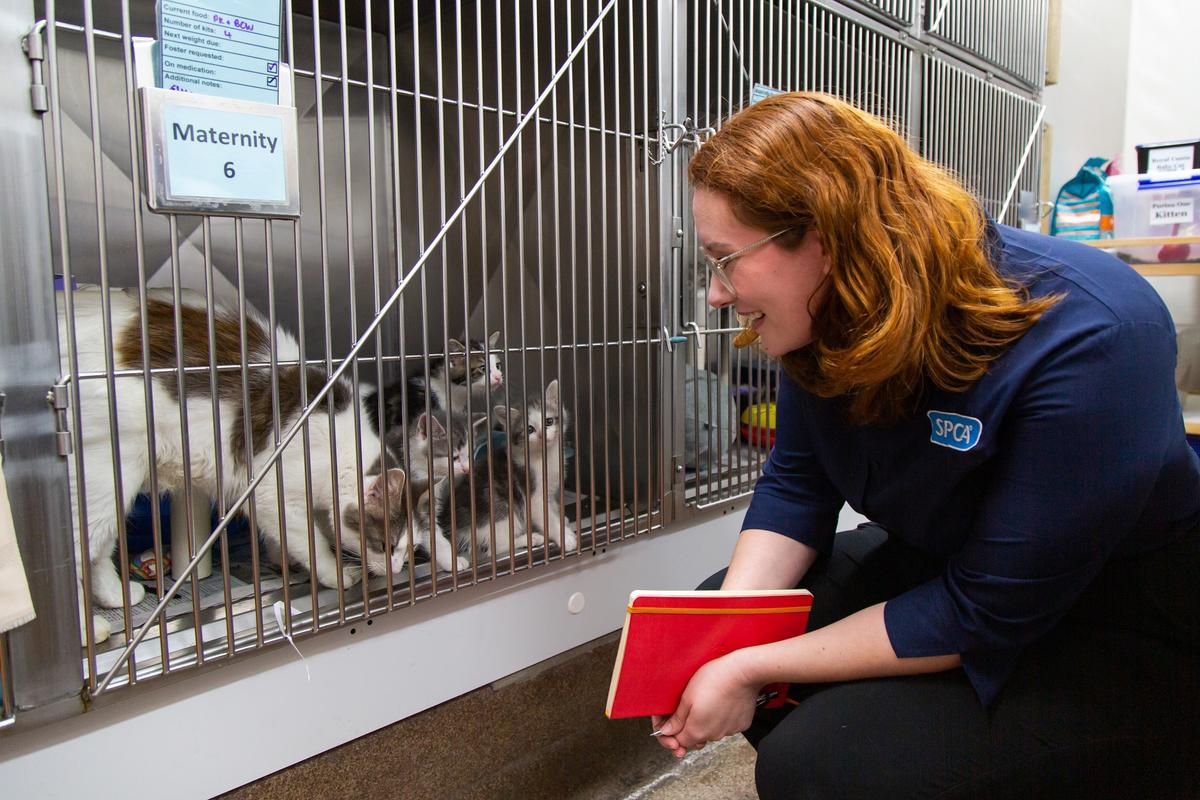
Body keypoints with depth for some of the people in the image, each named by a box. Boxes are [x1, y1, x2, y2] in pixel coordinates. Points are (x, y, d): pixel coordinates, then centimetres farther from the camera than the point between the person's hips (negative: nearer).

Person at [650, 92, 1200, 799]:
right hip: (934, 567, 7)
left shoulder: (1085, 337, -32)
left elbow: (984, 616, -28)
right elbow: (795, 485, -2)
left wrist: (755, 670, -23)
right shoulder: (830, 317, -11)